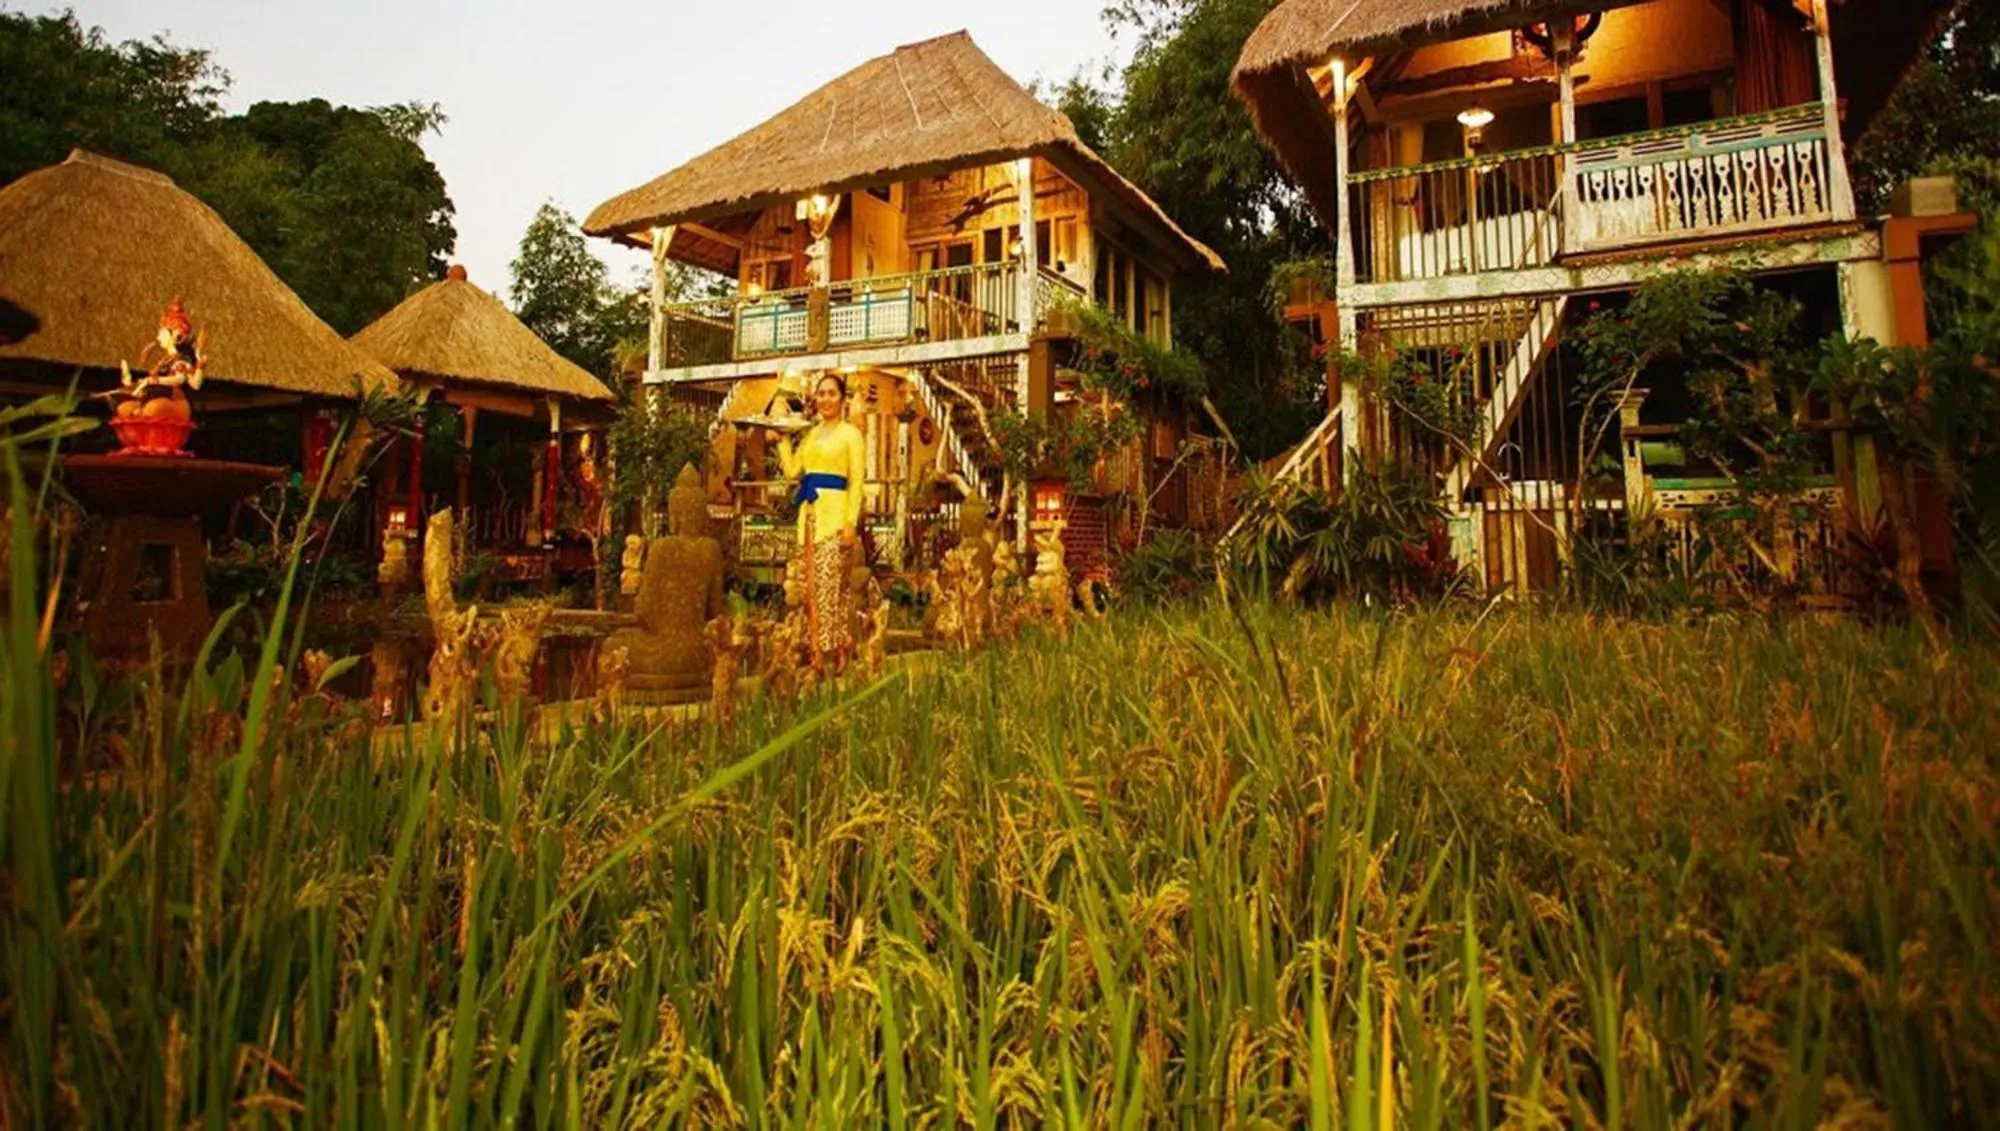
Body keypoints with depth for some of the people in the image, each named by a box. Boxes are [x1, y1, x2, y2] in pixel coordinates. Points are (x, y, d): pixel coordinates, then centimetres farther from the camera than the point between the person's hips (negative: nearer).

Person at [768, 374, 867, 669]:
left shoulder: (850, 434, -1)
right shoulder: (811, 434, 18)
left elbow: (857, 481, -7)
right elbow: (792, 471, 12)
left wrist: (851, 522, -15)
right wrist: (781, 440, 10)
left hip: (834, 512, -7)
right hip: (809, 512, 7)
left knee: (829, 581, -9)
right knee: (810, 582, 5)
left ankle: (836, 651, -2)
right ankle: (815, 650, 11)